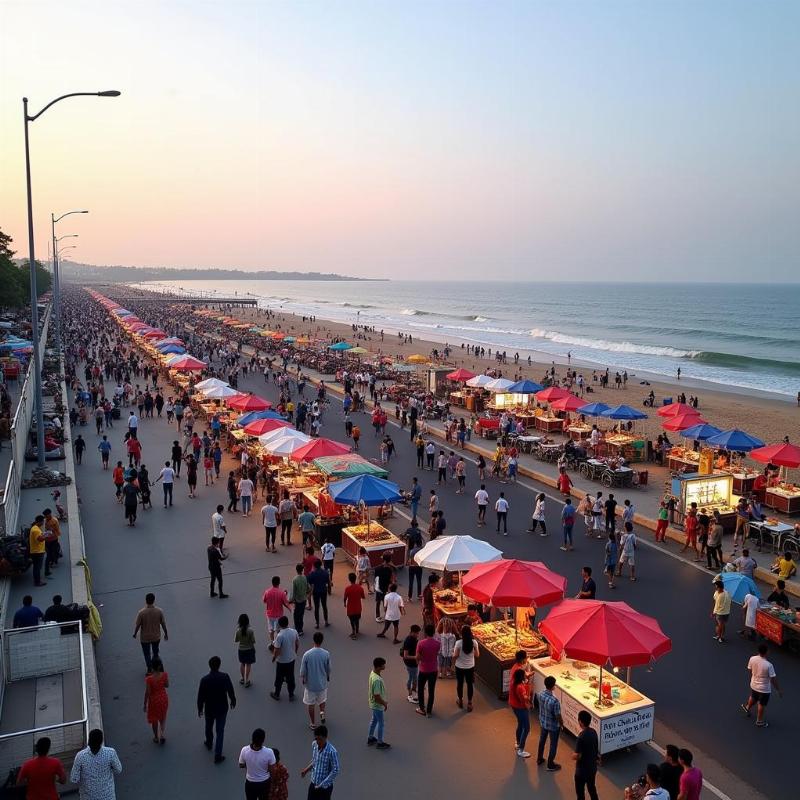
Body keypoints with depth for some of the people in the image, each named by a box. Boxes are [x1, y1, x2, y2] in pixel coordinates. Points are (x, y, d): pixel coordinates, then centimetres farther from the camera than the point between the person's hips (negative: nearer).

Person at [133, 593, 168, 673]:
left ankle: (150, 670, 27)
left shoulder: (141, 612, -24)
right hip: (156, 636, 2)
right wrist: (166, 634, 7)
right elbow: (163, 624, -9)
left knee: (147, 654, 19)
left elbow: (137, 625, -13)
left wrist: (135, 633, 8)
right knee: (155, 653, 26)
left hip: (145, 638, -2)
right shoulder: (159, 611, -19)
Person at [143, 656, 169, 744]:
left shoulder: (149, 679, -27)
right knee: (163, 717, 26)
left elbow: (147, 693, -18)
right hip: (163, 698, 2)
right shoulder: (164, 675, -19)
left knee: (154, 719, 21)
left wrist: (145, 704, -4)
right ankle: (162, 734, 14)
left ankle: (156, 738, 36)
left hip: (154, 700, -2)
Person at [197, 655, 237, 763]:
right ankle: (218, 756, 11)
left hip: (209, 709, 1)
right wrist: (233, 701, 11)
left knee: (209, 727, 27)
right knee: (220, 731, 11)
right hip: (222, 708, -1)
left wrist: (200, 709, 5)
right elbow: (230, 691, -8)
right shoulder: (225, 677, -20)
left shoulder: (204, 679, -22)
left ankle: (209, 744, 52)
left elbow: (200, 696, -11)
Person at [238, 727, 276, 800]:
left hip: (250, 783, 1)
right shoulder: (269, 752, -32)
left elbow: (241, 766, -7)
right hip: (264, 783, -1)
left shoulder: (245, 750, -27)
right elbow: (272, 770, -17)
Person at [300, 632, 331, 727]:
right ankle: (322, 712, 9)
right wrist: (328, 677, 17)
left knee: (311, 704, 17)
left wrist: (302, 680, 9)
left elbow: (303, 671, -11)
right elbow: (328, 669, -3)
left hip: (310, 684, -1)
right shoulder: (326, 654, -17)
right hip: (322, 683, 1)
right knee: (322, 699, 29)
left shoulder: (307, 654, -21)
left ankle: (312, 724, 25)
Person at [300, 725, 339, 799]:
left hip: (325, 787, -5)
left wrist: (322, 784, -21)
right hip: (313, 783, 5)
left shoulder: (332, 751, -27)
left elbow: (335, 771, -21)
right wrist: (307, 769, -1)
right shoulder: (314, 744, -8)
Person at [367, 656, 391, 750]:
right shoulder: (377, 680, -36)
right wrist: (384, 704, -13)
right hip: (378, 705, -9)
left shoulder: (373, 673, -6)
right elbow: (377, 696, -31)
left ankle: (370, 738, 42)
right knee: (380, 723, 10)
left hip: (373, 704, 9)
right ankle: (380, 743, 27)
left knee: (374, 720, 25)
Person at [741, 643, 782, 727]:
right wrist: (778, 690, -7)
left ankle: (747, 708, 58)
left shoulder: (752, 659, -17)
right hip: (764, 689, -4)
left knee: (753, 698, 33)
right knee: (762, 705, 19)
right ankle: (759, 721, 38)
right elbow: (773, 679, -22)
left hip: (754, 685, 4)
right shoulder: (768, 665, -33)